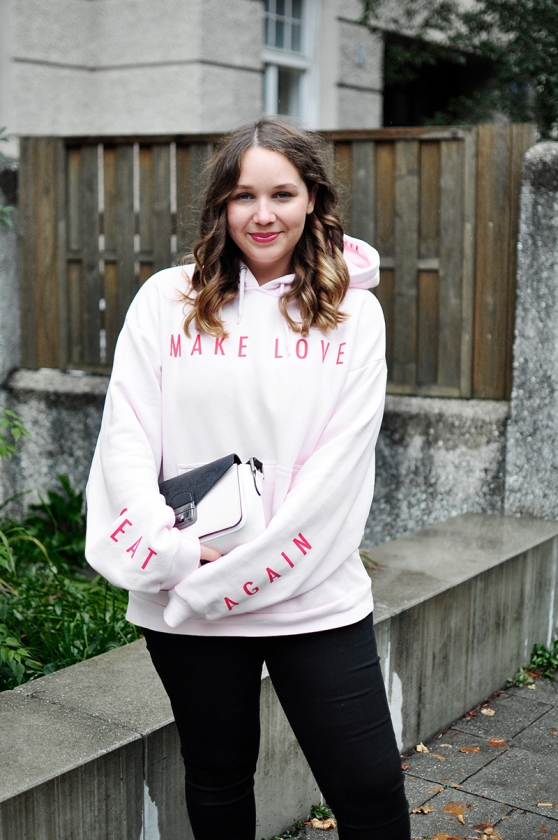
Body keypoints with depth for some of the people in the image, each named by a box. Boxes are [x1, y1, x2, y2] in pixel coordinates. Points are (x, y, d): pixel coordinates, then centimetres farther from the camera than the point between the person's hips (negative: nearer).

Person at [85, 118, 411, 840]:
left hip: (315, 598, 0)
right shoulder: (166, 299, 2)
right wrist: (171, 551, -15)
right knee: (218, 781, 18)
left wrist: (231, 575, -14)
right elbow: (126, 435, -2)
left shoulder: (353, 313, 0)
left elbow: (338, 462, -8)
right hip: (186, 604, 1)